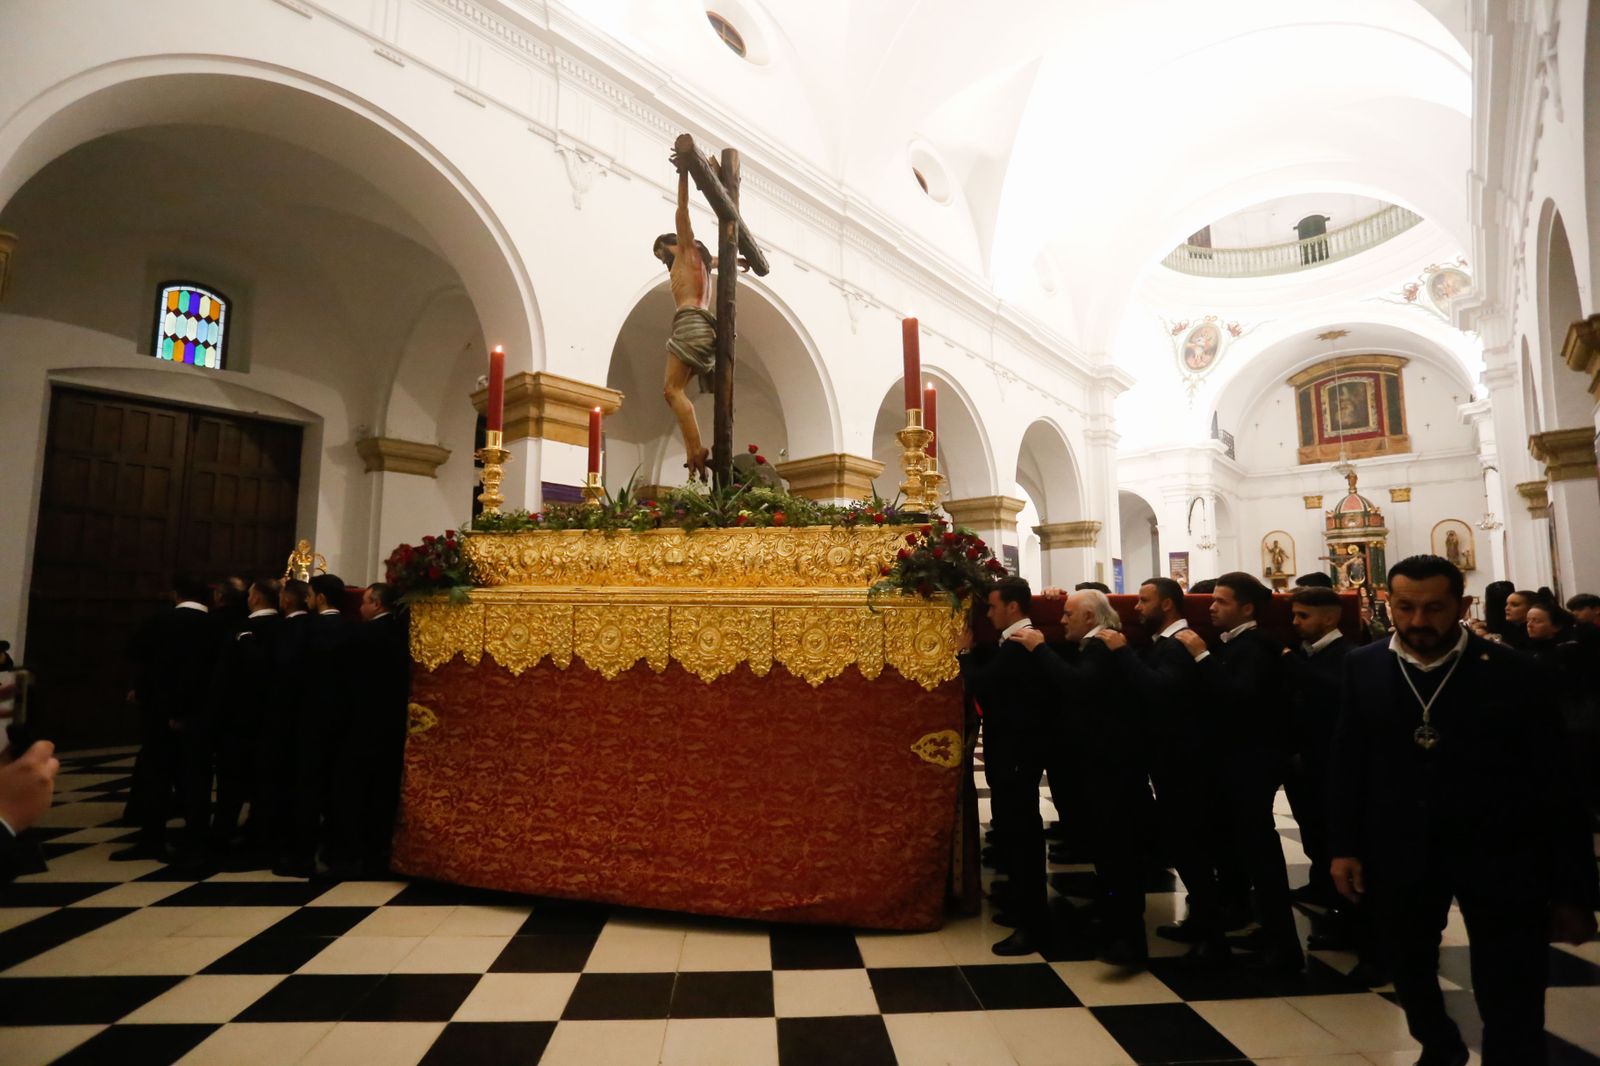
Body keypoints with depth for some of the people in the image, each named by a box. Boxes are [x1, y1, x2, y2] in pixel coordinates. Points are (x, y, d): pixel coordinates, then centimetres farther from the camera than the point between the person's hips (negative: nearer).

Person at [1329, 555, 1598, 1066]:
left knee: (1512, 1013, 5)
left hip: (1498, 858, -3)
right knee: (1408, 971, 23)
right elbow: (1348, 763, 0)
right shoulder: (1363, 667, -3)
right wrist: (1344, 845, -2)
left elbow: (1556, 784, -6)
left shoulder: (1515, 672, -9)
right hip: (1399, 853, 3)